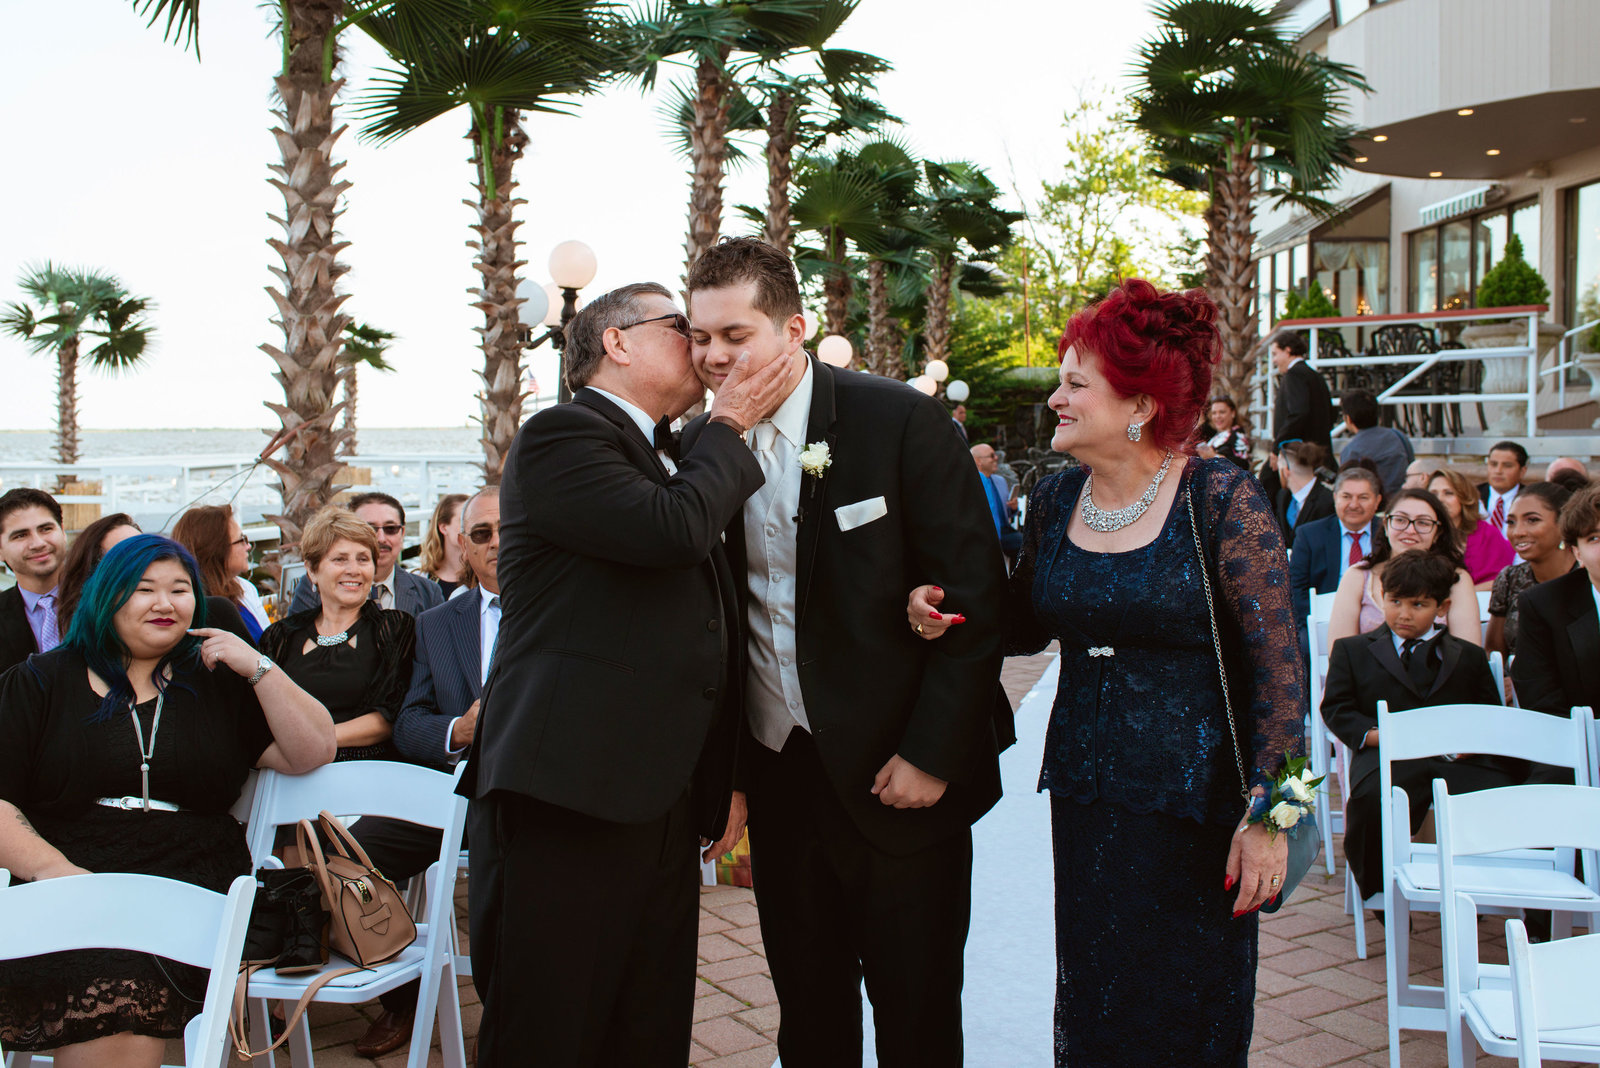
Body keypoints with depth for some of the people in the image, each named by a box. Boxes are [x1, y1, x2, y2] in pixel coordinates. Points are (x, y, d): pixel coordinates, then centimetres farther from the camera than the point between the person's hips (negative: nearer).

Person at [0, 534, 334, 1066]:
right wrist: (52, 868, -12)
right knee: (106, 986, -34)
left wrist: (258, 668, 2)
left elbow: (313, 752, 12)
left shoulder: (218, 685, 19)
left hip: (191, 886, 0)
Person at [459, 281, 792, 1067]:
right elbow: (672, 528, -21)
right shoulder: (559, 436, -4)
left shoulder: (677, 462, 23)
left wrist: (724, 778, 23)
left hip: (662, 807, 8)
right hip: (567, 804, -8)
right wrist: (729, 426, -3)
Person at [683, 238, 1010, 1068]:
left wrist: (933, 753, -14)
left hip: (897, 780, -4)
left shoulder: (901, 421, -11)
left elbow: (976, 592, -11)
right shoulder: (701, 444, 2)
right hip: (778, 775, 4)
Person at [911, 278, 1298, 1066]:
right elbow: (1029, 623, 17)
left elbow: (1279, 666, -12)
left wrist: (1266, 814, -15)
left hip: (1195, 805, -4)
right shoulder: (1053, 500, 3)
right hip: (1085, 797, 5)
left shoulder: (1221, 500, -12)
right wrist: (944, 614, -3)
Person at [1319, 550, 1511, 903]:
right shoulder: (1353, 649, 21)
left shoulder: (1469, 656, 26)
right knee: (1374, 797, -36)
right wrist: (1375, 734, -10)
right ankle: (1379, 887, -10)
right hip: (1389, 758, -2)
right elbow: (1336, 708, 11)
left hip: (1459, 758, 2)